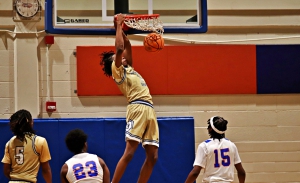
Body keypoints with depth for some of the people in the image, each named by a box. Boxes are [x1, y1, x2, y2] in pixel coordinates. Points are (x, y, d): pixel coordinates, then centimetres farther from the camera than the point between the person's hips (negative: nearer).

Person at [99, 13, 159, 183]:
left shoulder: (128, 69, 26)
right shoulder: (117, 70, 5)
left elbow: (127, 46, 32)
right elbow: (119, 47, -8)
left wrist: (121, 29, 24)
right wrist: (118, 25, 0)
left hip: (150, 110, 8)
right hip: (138, 108, -8)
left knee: (153, 156, 3)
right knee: (129, 152, -16)